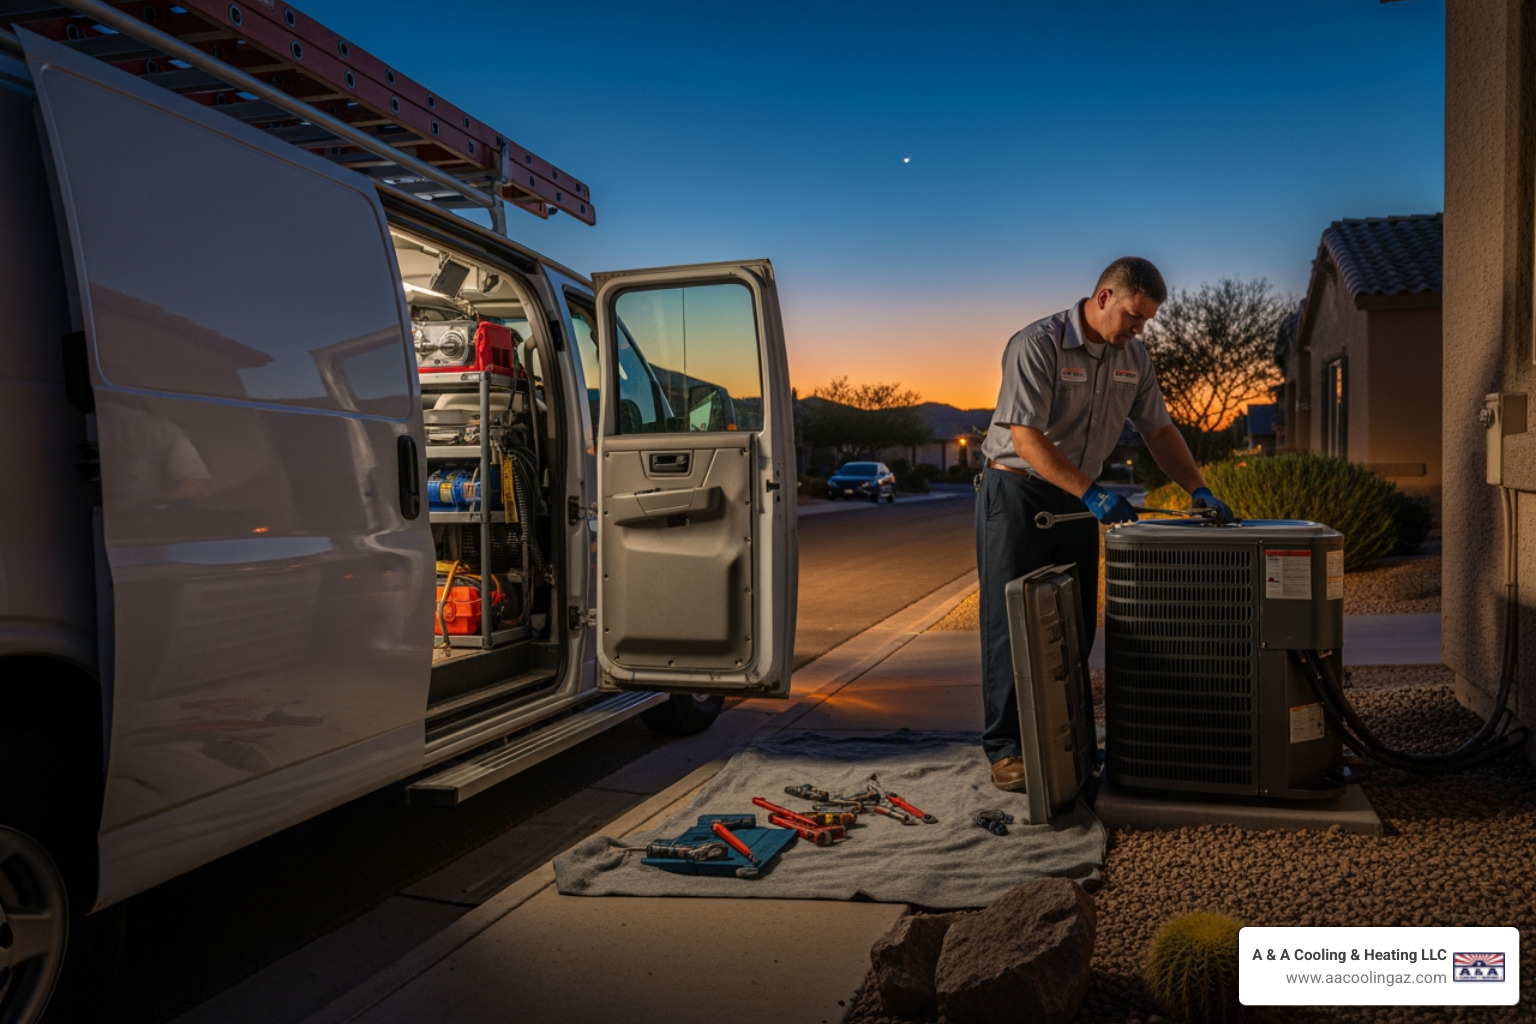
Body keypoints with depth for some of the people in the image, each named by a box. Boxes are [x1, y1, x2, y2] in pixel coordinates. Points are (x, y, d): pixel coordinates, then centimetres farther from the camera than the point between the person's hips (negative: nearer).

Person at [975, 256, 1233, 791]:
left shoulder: (1133, 357, 5)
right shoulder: (1036, 344, -18)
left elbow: (1159, 430, 11)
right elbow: (1026, 436, -24)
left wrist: (1199, 490, -2)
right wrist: (1091, 493, -29)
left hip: (1076, 500, 7)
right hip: (1016, 492, -7)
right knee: (1011, 623, -5)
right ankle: (1005, 749, 1)